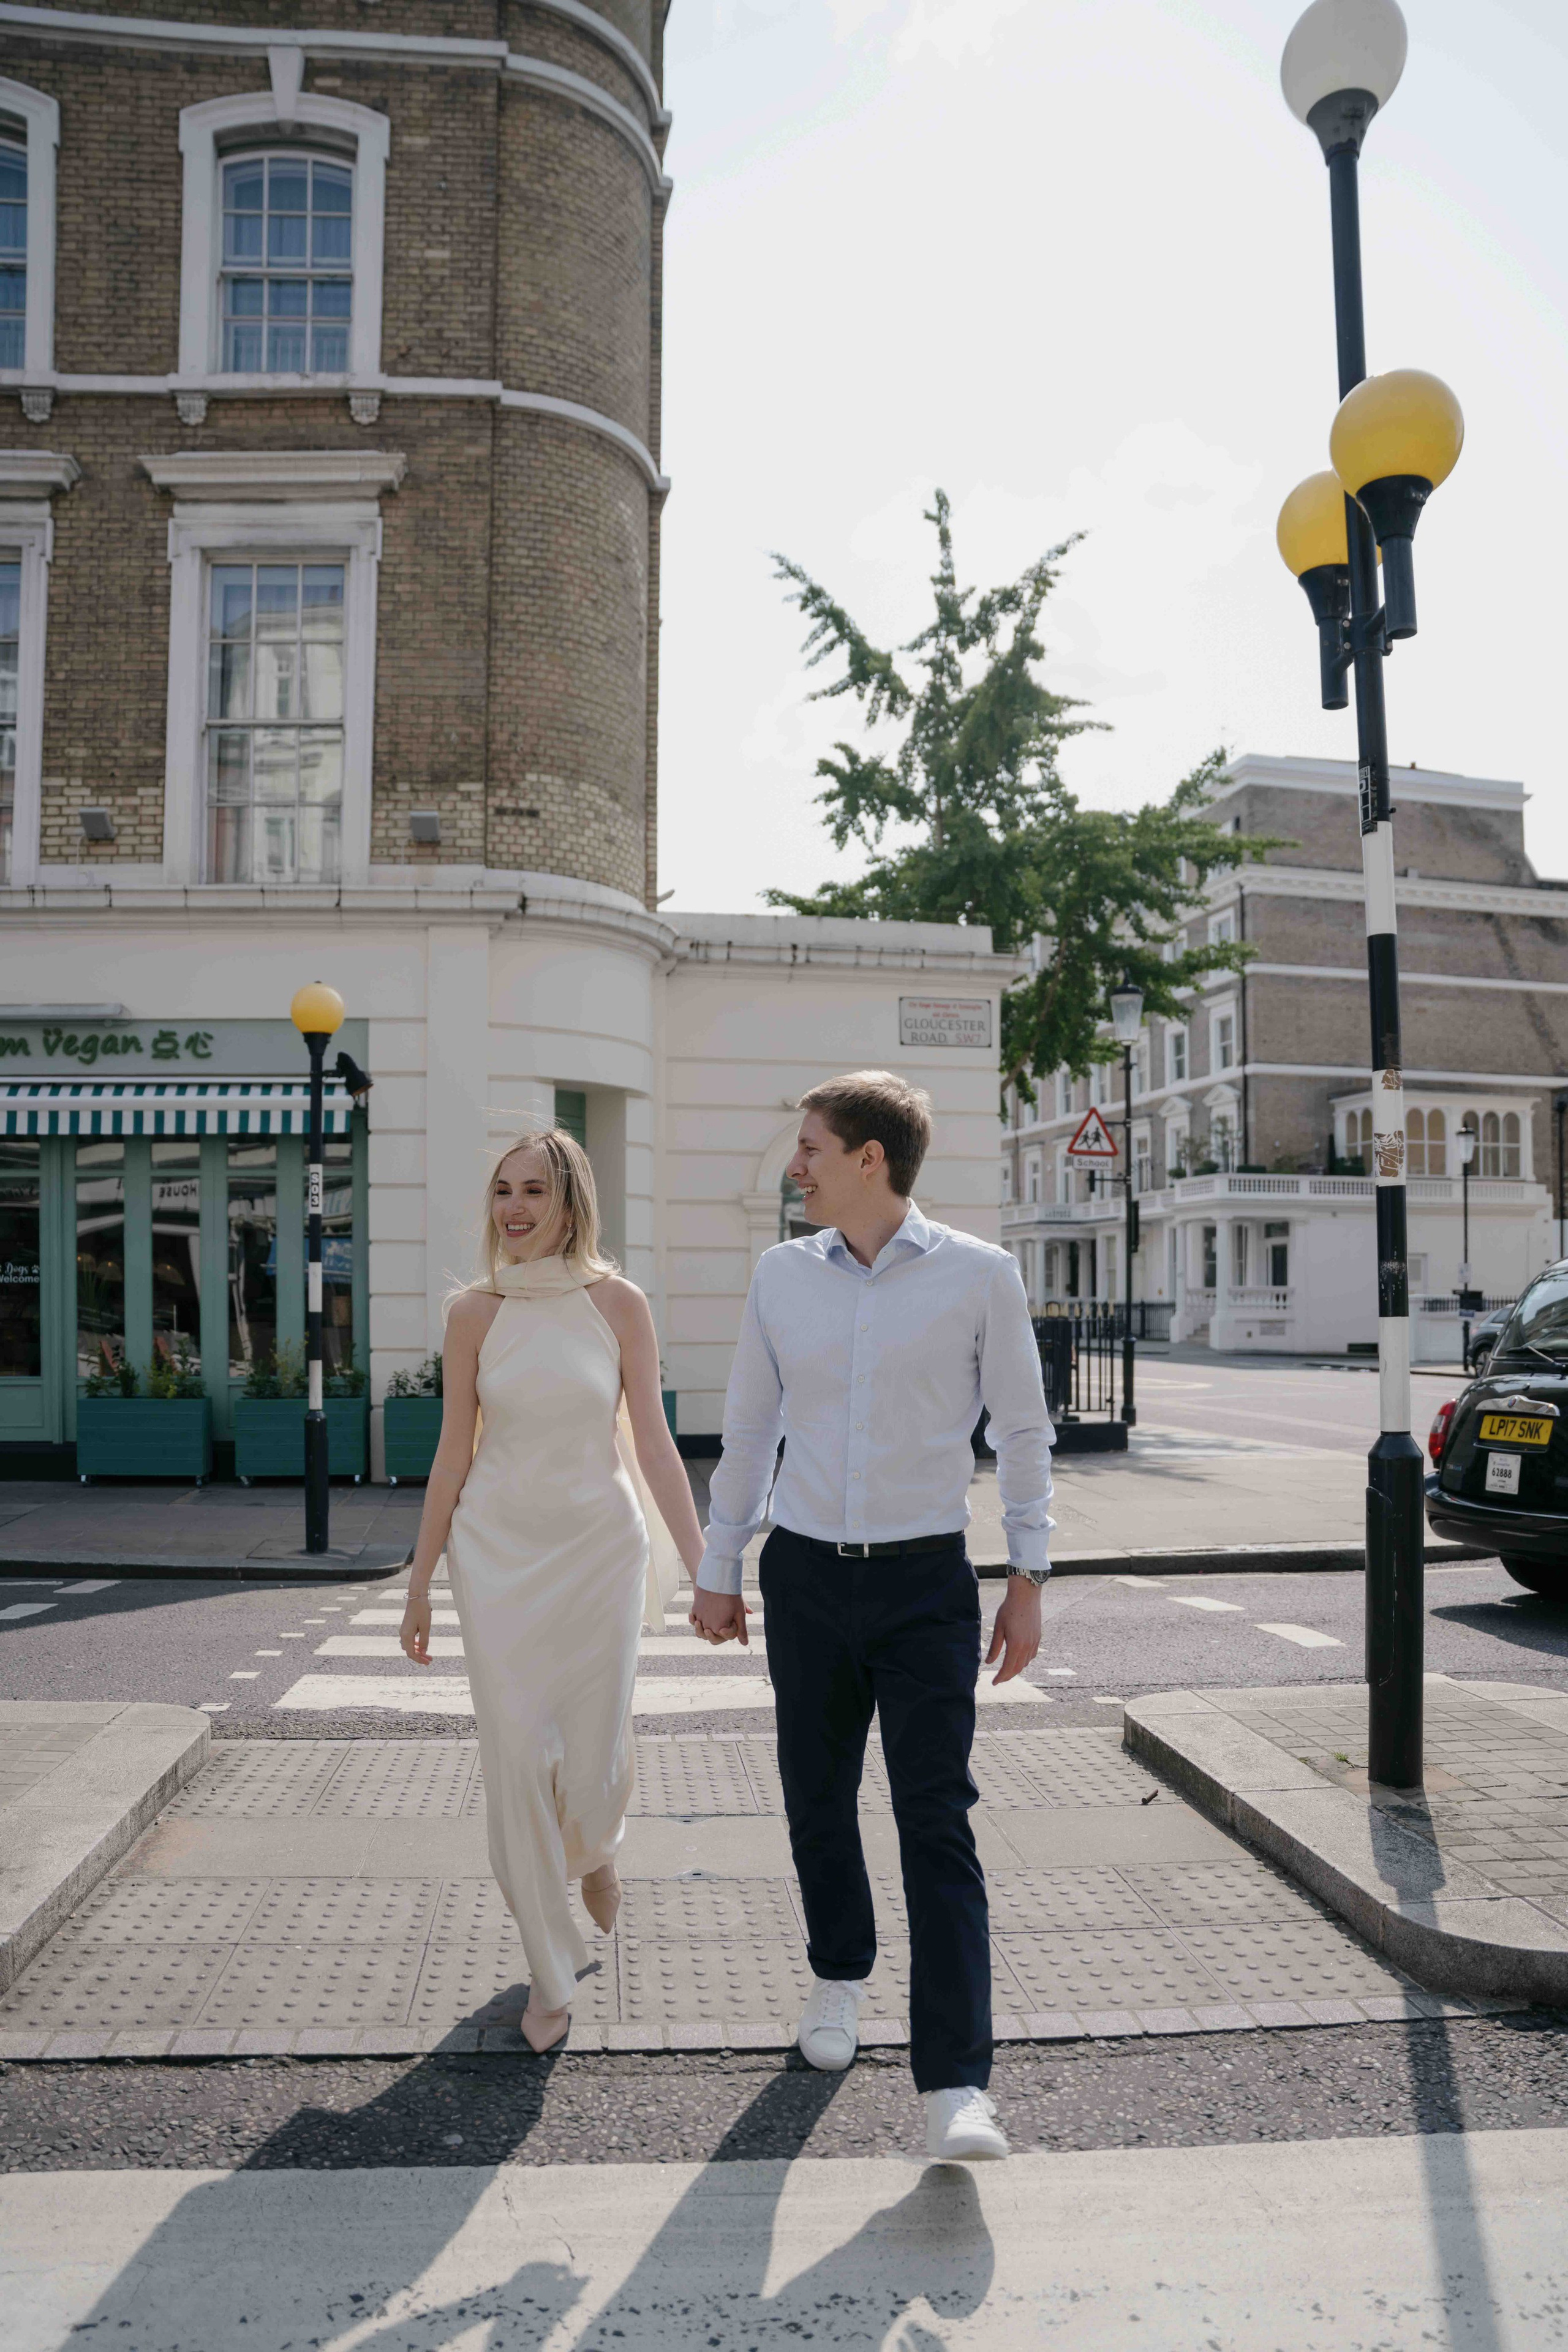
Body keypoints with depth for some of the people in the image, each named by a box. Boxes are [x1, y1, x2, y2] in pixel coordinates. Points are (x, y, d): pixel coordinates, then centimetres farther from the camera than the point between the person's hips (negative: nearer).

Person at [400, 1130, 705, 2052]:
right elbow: (454, 1454, 4)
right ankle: (553, 1970, 20)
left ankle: (595, 1849, 41)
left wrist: (703, 1568, -7)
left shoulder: (619, 1303, -3)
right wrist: (420, 1583, 6)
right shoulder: (477, 1311, 0)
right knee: (516, 1762, 1)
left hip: (600, 1544, -1)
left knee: (599, 1765, 3)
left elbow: (655, 1443, -2)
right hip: (499, 1550, 1)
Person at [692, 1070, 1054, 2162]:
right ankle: (840, 1976, 39)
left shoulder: (981, 1275, -5)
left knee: (937, 1824, -6)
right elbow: (749, 1427, 12)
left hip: (925, 1581, -3)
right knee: (818, 1804, 14)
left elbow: (1023, 1431, 3)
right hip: (806, 1577, 3)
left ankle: (957, 2085, -1)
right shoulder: (782, 1274, 4)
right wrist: (717, 1568, 14)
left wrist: (1030, 1579, 1)